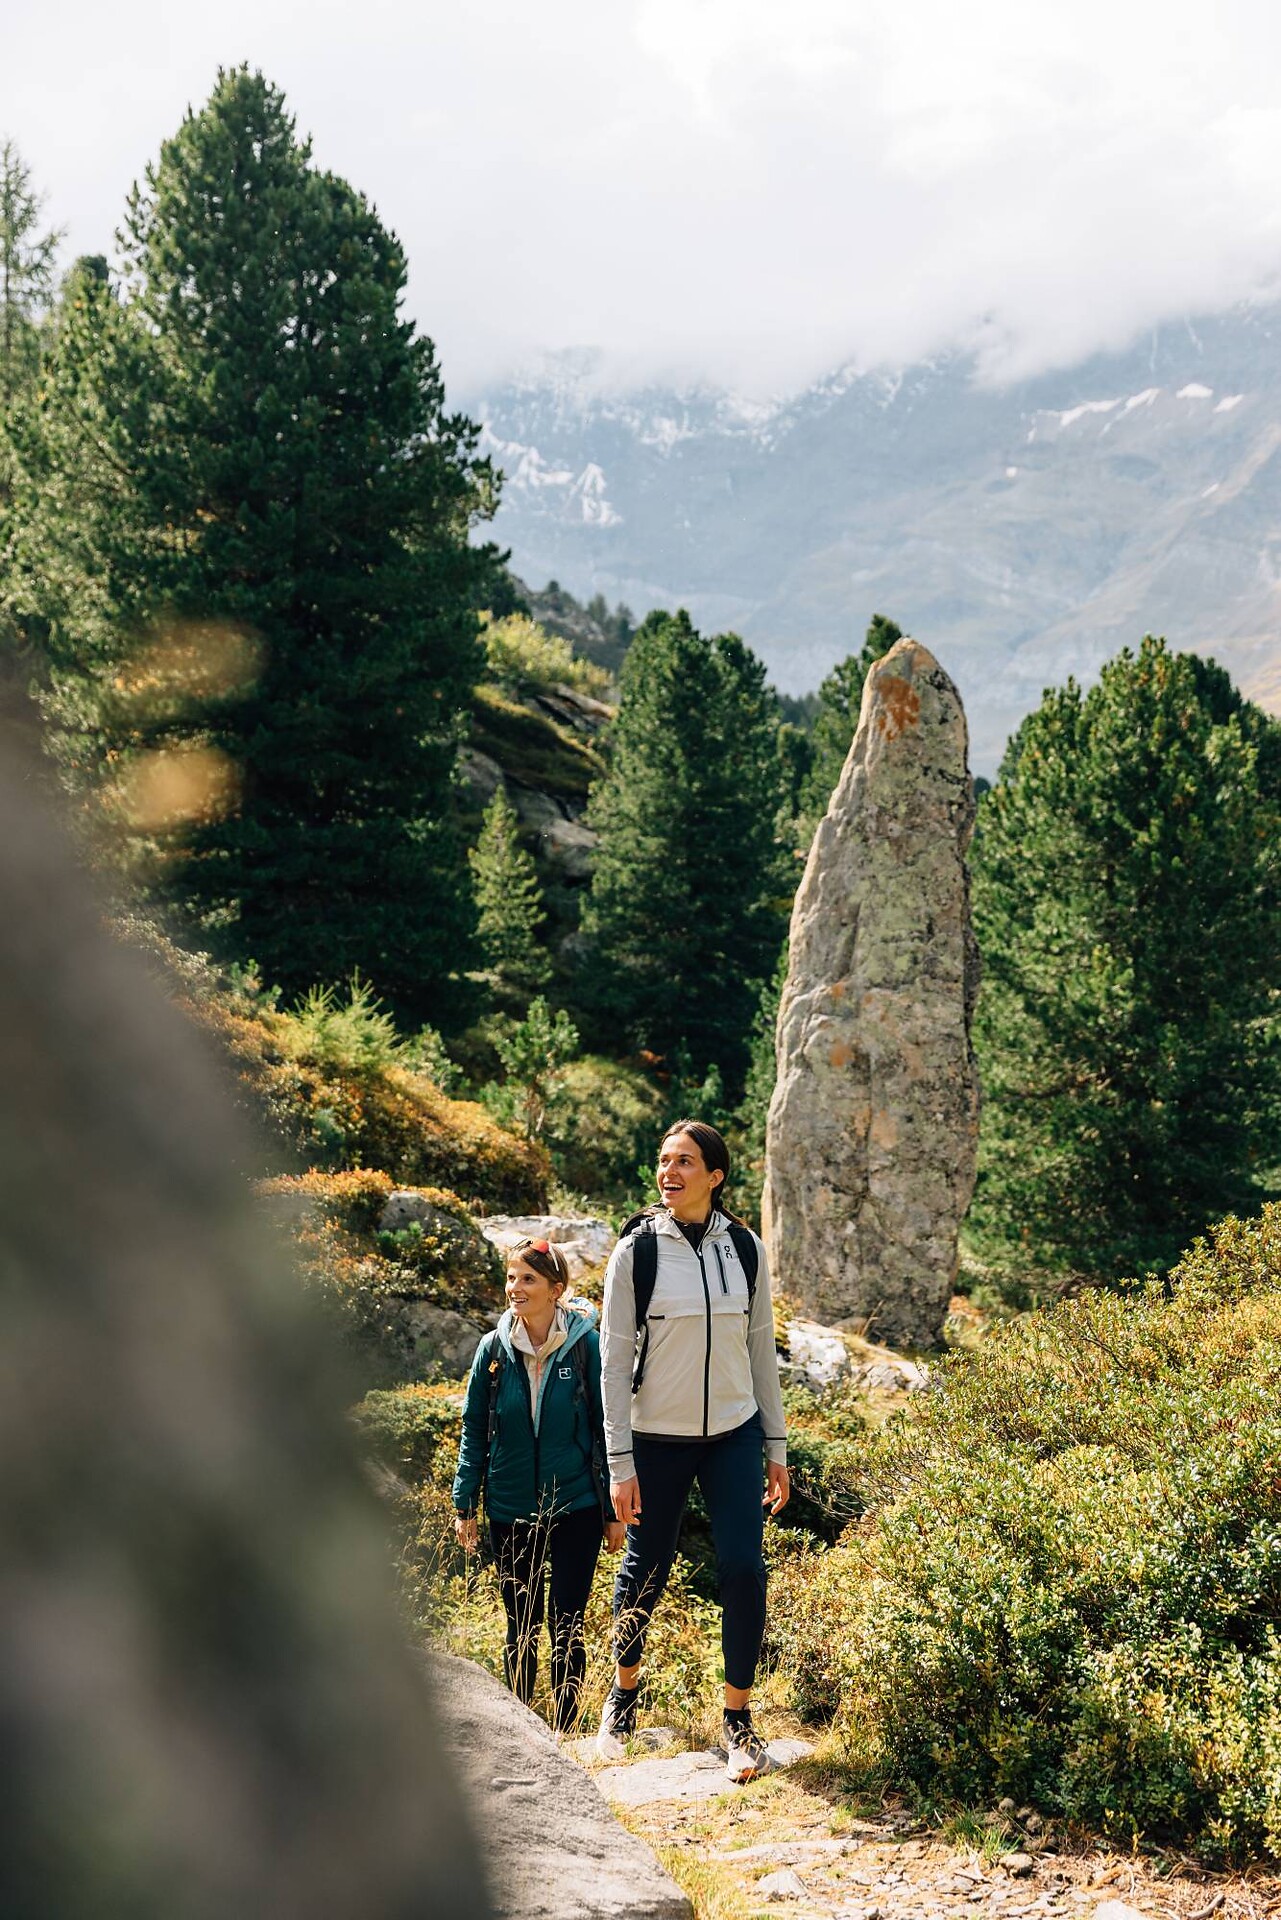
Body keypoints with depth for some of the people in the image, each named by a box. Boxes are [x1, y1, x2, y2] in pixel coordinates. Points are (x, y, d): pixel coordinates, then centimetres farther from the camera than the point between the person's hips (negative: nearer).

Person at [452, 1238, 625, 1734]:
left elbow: (605, 1429, -1)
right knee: (521, 1625, 11)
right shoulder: (494, 1349, -1)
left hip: (576, 1507, -2)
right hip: (510, 1511, 2)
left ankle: (564, 1730, 15)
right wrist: (464, 1506, 2)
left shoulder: (585, 1346, -7)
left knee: (566, 1624, 1)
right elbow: (474, 1430, 6)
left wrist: (612, 1511, 0)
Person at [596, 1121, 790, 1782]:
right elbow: (614, 1360, -5)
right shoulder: (636, 1250, -7)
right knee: (645, 1570, 8)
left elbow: (761, 1349, 9)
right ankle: (624, 1692, 33)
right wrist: (620, 1462, -7)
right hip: (657, 1439, -2)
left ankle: (738, 1716, 8)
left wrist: (776, 1446, 8)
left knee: (744, 1568, -7)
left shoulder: (745, 1249, 1)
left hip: (734, 1435, 2)